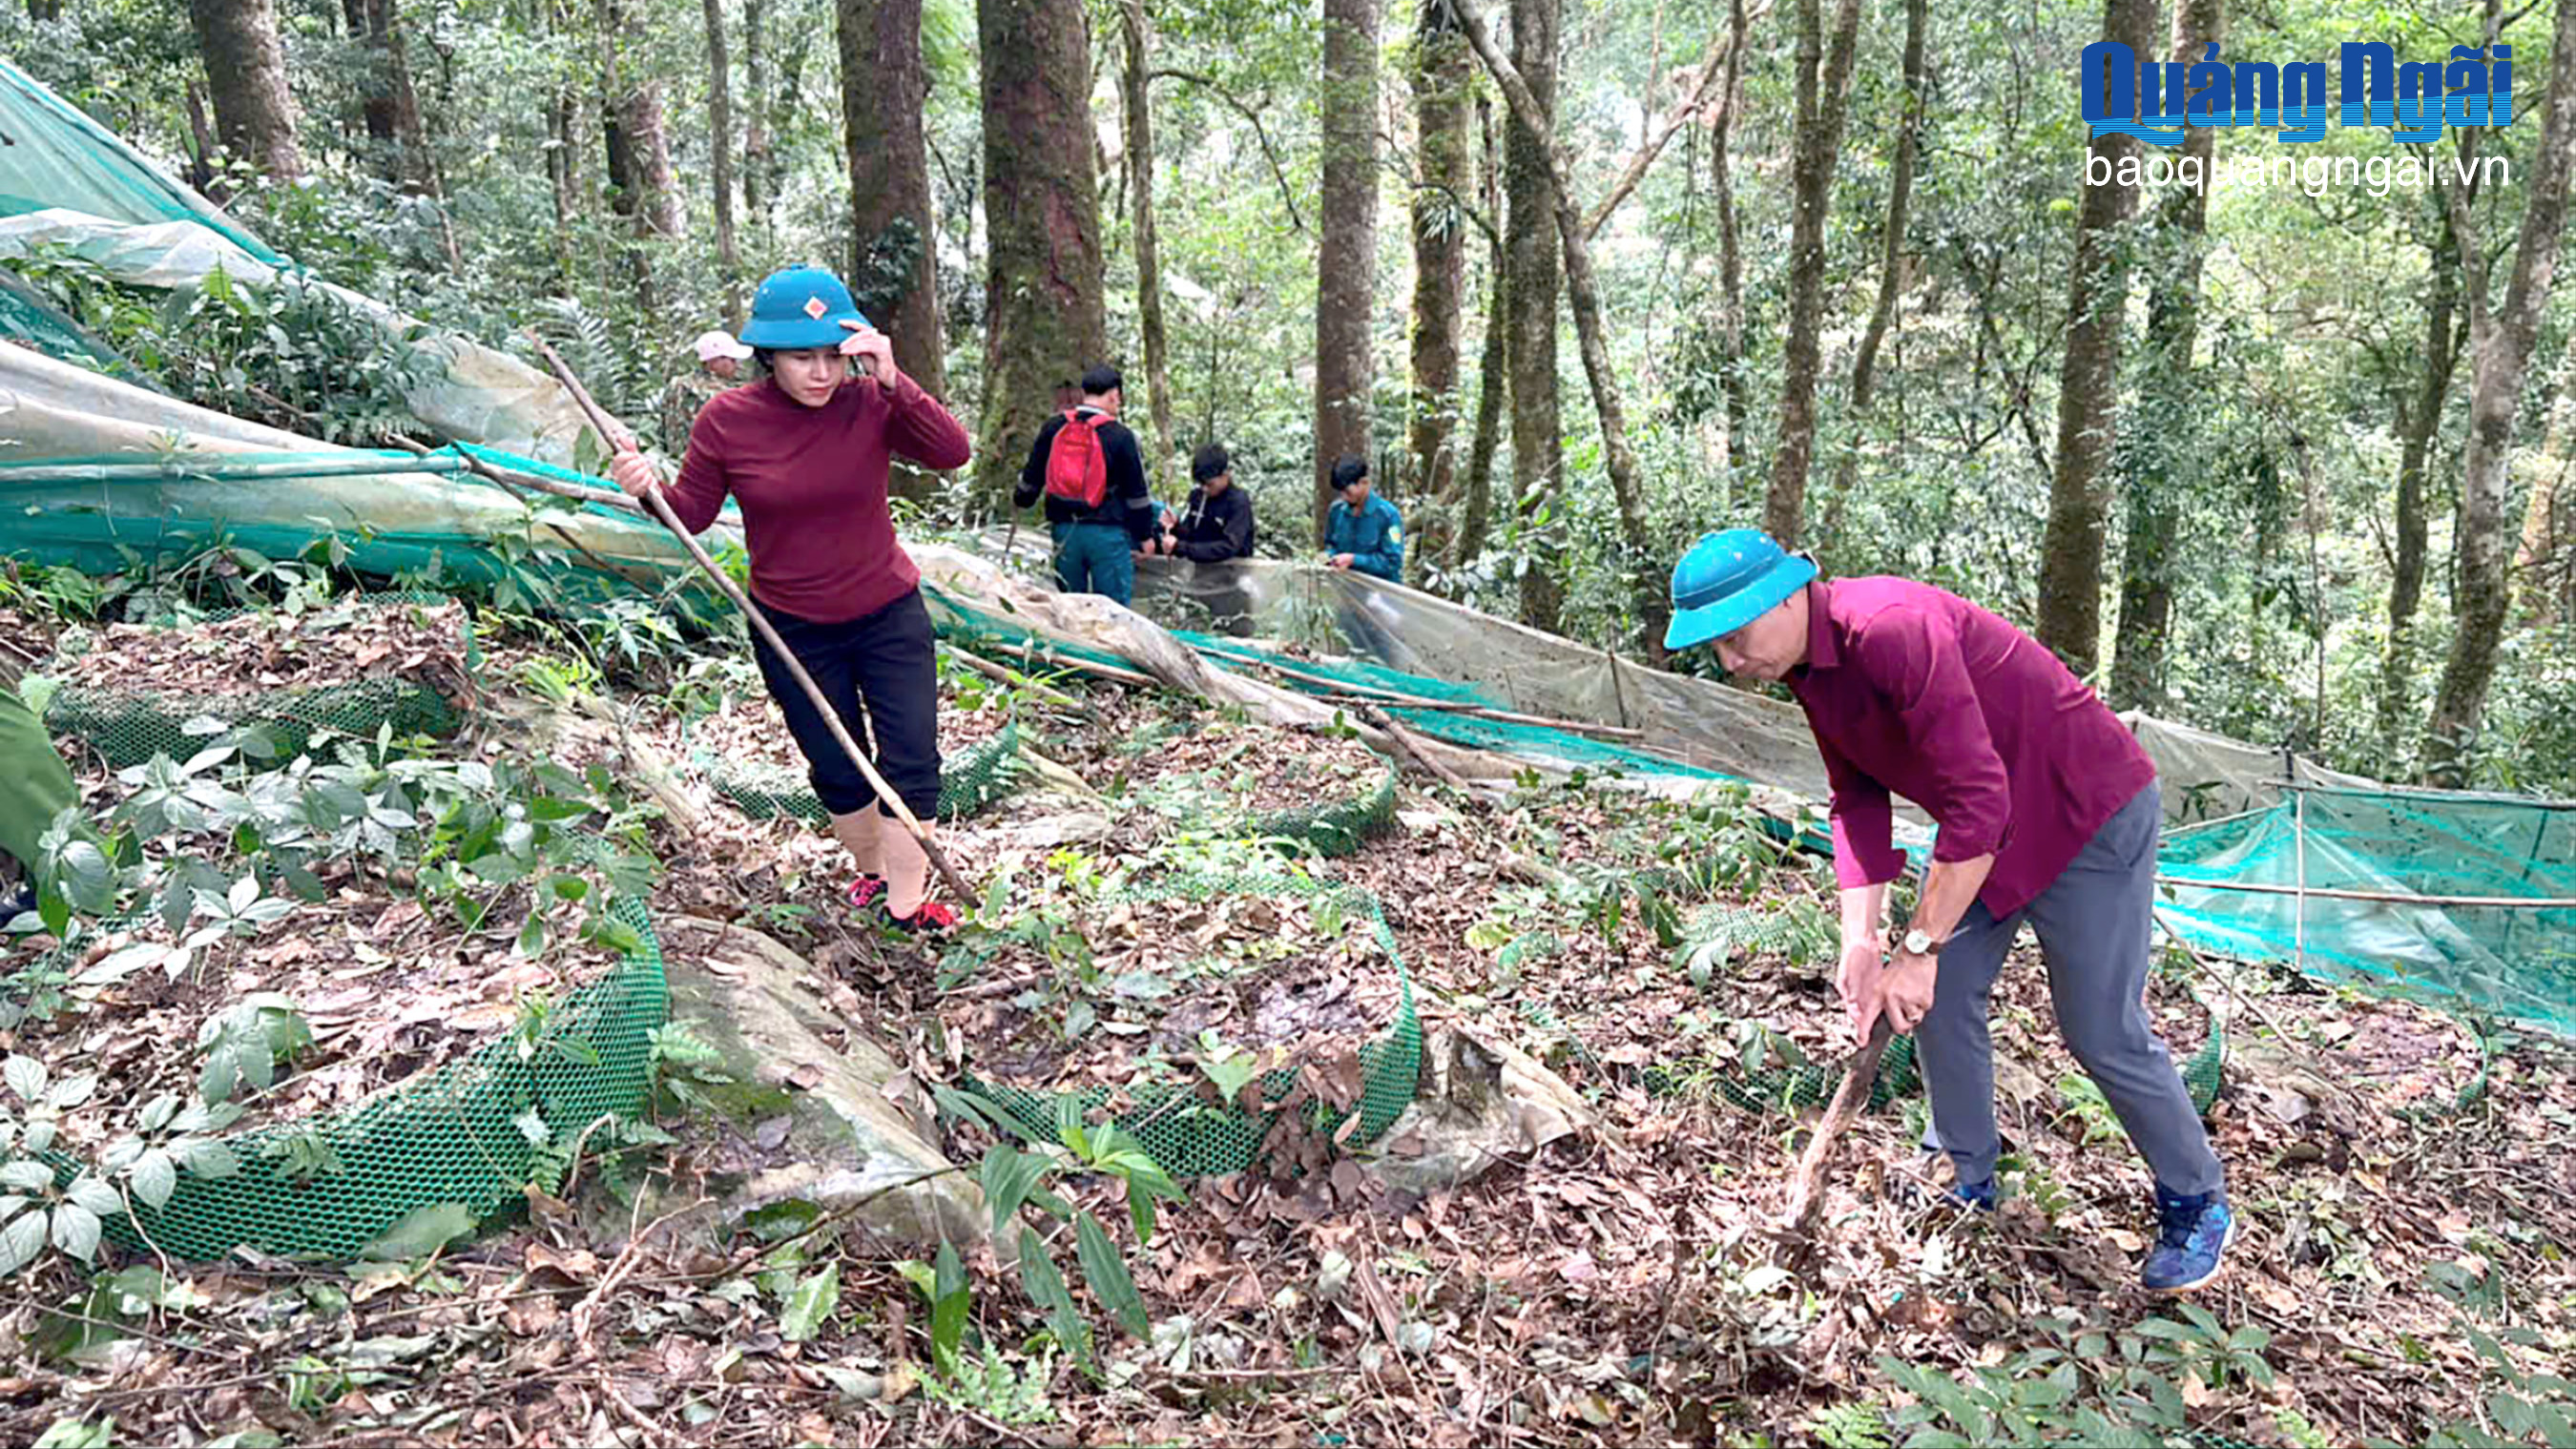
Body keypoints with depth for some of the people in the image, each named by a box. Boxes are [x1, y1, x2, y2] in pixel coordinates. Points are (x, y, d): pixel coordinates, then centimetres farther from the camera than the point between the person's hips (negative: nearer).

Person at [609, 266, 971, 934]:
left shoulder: (869, 403, -13)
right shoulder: (727, 419, -11)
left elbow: (952, 453, -25)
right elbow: (691, 516, -3)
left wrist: (892, 382, -33)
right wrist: (649, 488, -24)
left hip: (888, 614, 0)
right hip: (792, 629, 1)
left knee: (912, 762, -3)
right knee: (838, 773, 13)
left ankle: (906, 904, 11)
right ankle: (872, 872, 38)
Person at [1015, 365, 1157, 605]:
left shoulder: (1053, 428, 5)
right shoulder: (1120, 436, -7)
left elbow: (1032, 475, 15)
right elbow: (1137, 493, -3)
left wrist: (1021, 500, 35)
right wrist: (1146, 535, 8)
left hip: (1063, 530, 5)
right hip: (1107, 533, -4)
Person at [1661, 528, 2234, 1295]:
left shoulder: (1892, 629, -33)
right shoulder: (1805, 663, -3)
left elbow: (1978, 804, -34)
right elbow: (1857, 801, 0)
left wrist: (1918, 949, -28)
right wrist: (1860, 940, -10)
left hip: (2090, 814, -9)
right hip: (1988, 827, 9)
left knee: (2102, 1031, -2)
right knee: (1940, 1001, 8)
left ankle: (2197, 1204, 21)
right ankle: (1967, 1182, 27)